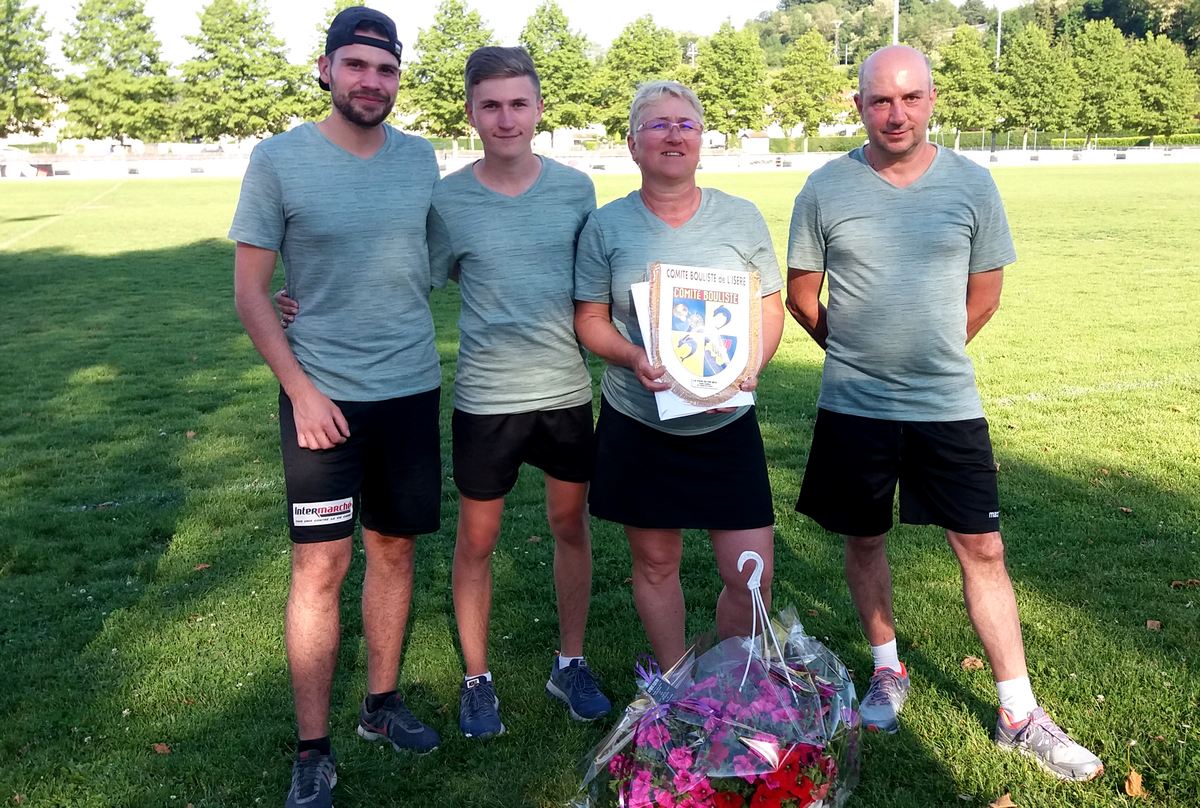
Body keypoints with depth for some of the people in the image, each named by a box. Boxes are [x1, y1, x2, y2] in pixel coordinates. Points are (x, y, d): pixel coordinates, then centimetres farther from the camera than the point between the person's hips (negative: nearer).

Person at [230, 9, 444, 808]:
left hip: (412, 389, 4)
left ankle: (382, 703, 30)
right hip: (323, 395, -4)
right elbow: (251, 291, -5)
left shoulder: (420, 159, 3)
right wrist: (302, 390, -12)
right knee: (321, 564, -2)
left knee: (394, 547, 12)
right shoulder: (278, 159, -6)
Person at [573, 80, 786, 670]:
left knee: (751, 574, -2)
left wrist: (748, 369, -12)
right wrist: (634, 359, -17)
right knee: (655, 562, 12)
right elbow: (589, 320, 2)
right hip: (638, 423, 0)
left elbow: (771, 310, 6)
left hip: (727, 424, 1)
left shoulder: (742, 218, 4)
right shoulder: (606, 225, 1)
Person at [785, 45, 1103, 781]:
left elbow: (985, 288, 9)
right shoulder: (826, 189, -5)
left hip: (949, 403, 0)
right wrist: (857, 352, 10)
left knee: (983, 549, 3)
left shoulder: (972, 183, -2)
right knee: (866, 540, 13)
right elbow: (802, 292, 4)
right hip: (855, 406, 0)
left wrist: (934, 354, 12)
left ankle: (1021, 714, 17)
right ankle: (888, 672, 36)